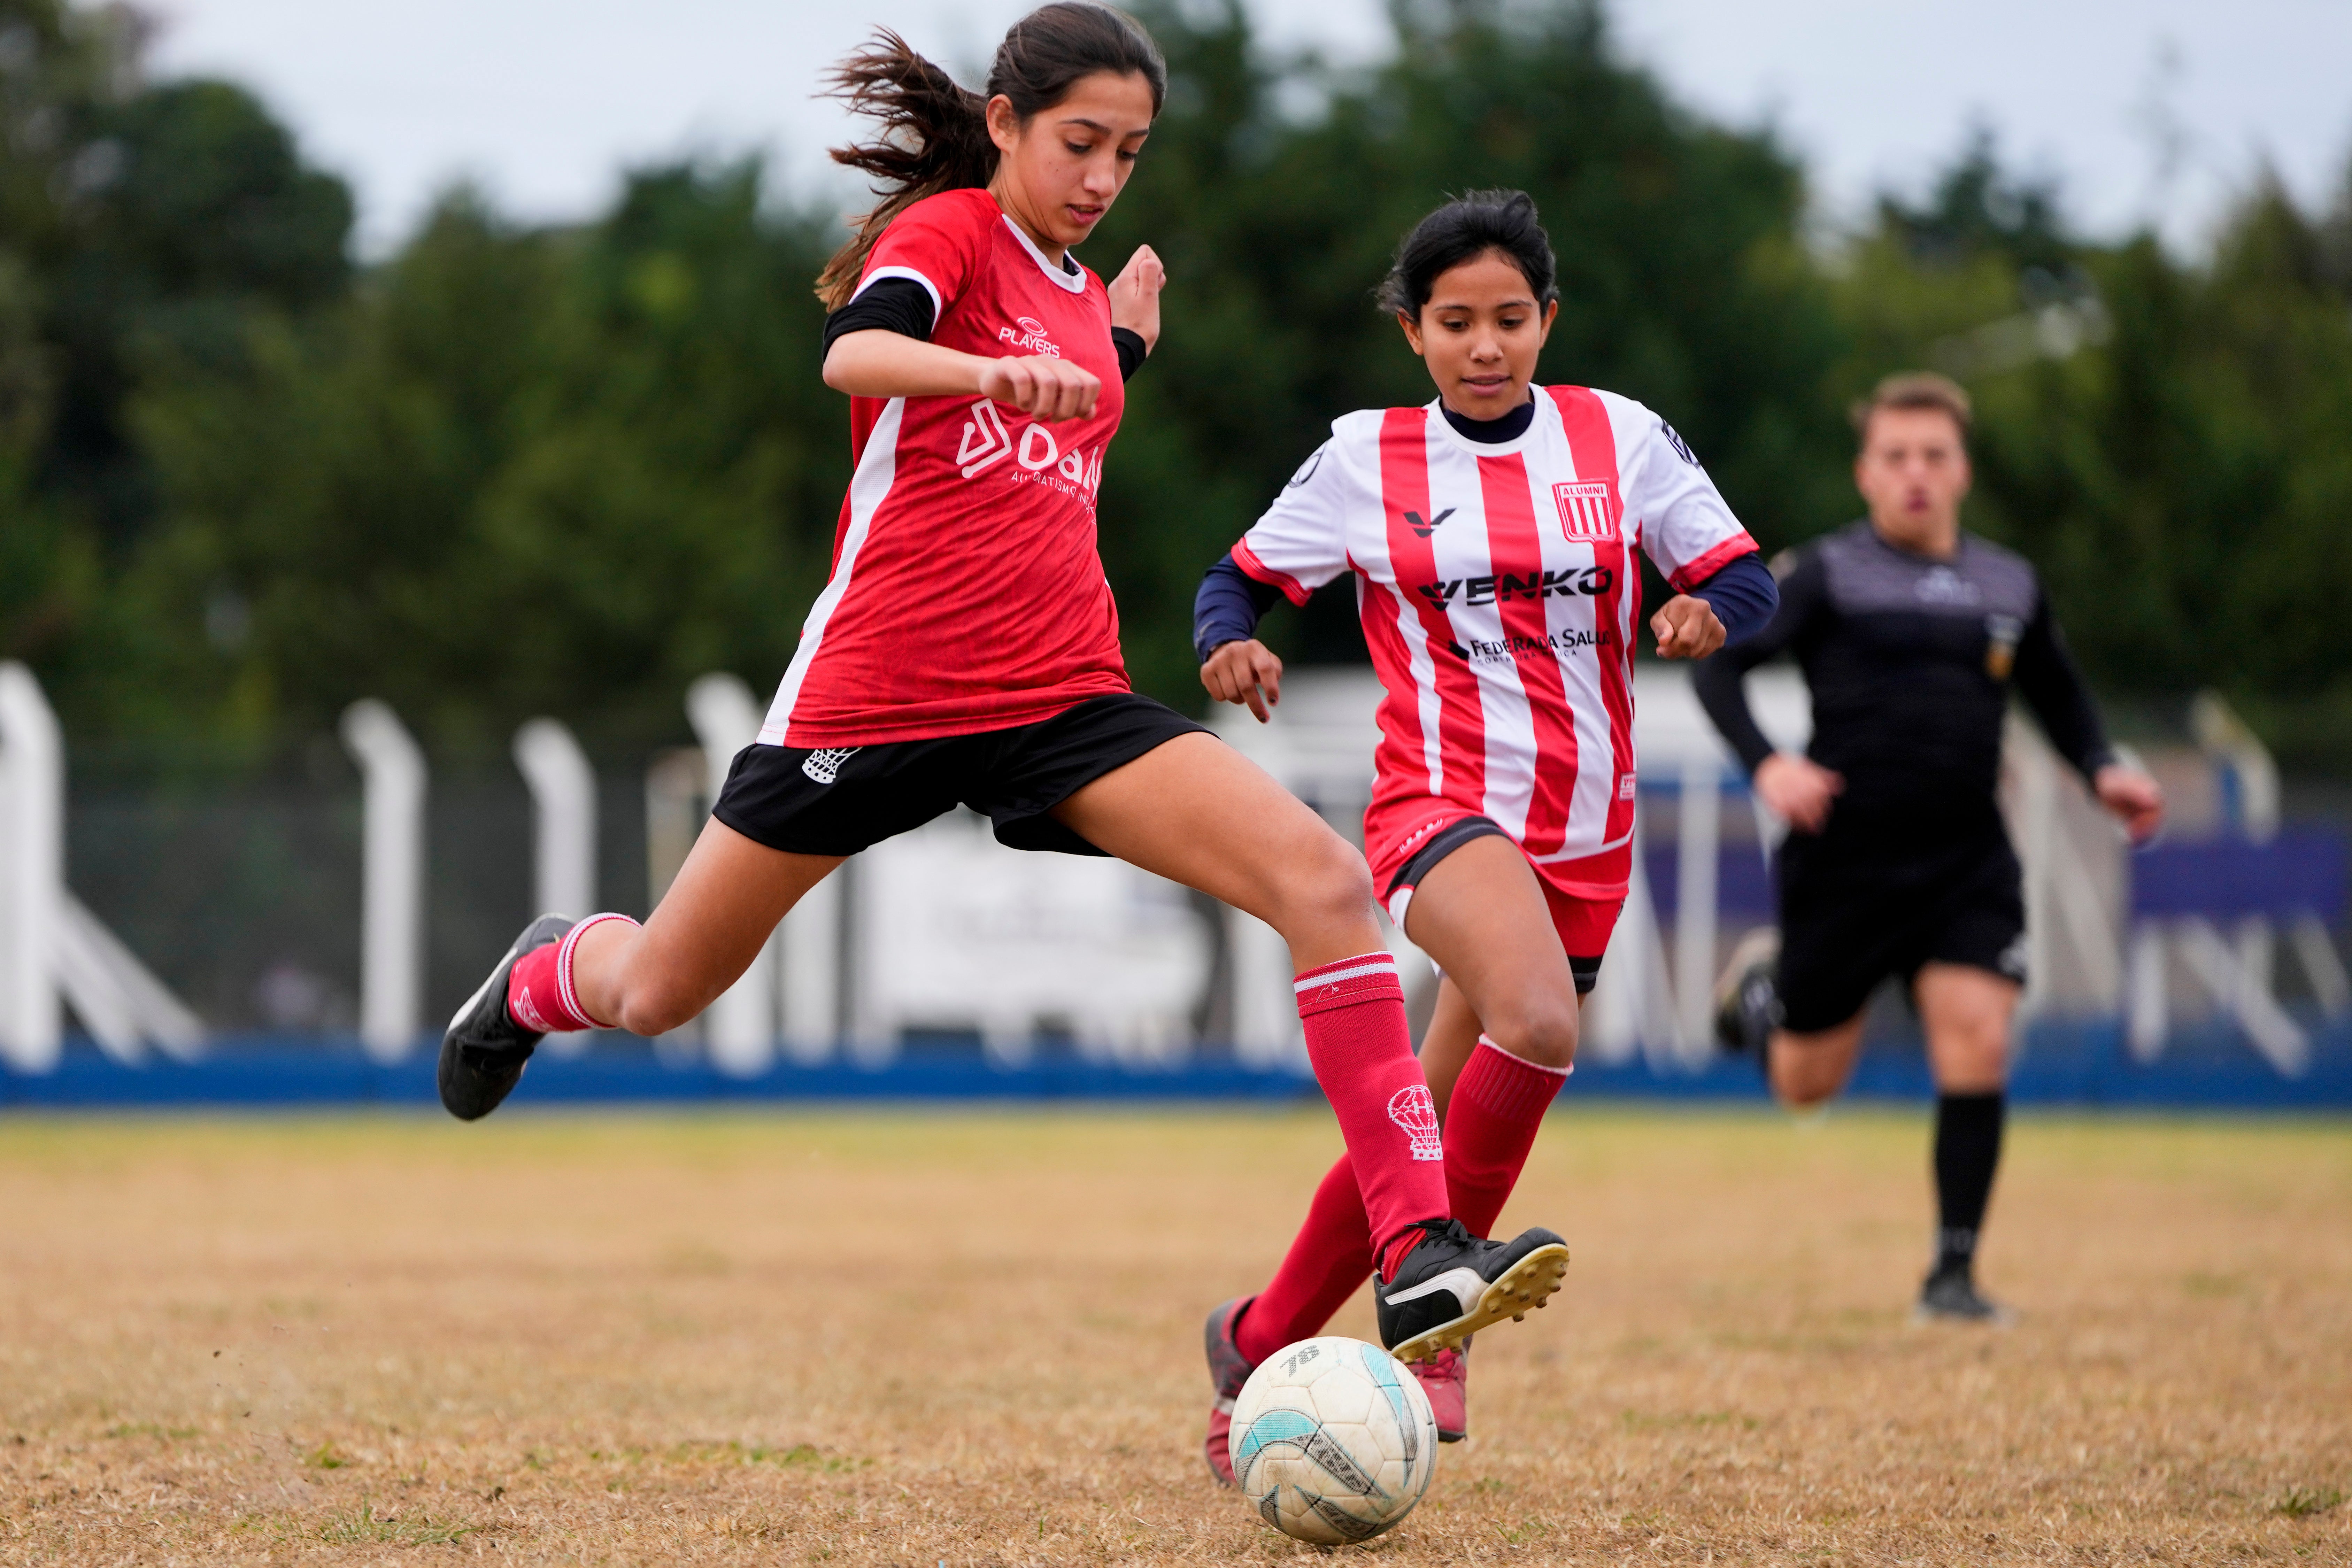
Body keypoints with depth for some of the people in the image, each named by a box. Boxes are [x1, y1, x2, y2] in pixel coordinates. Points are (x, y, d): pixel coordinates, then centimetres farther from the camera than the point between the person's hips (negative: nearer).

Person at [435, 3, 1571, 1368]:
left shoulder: (1078, 293, 17)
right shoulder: (950, 231, -6)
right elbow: (855, 355, -29)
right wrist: (996, 373, -47)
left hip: (1063, 701, 5)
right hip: (880, 684, -5)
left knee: (1326, 881, -18)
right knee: (659, 994, 10)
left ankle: (1419, 1255, -22)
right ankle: (546, 976, 49)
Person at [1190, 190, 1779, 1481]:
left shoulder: (1621, 438, 5)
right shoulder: (1367, 458, 2)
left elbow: (1747, 580, 5)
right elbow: (1241, 578, 9)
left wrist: (1707, 612, -18)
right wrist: (1229, 640, -14)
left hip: (1583, 839, 4)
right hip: (1441, 803, -4)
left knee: (1425, 1140, 8)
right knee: (1537, 1025, -33)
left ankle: (1261, 1342, 26)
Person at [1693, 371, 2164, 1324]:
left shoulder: (2011, 588, 10)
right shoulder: (1824, 576, -3)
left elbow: (2058, 695, 24)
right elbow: (1719, 665, -8)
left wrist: (2102, 769, 5)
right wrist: (1765, 765, -25)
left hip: (1965, 865, 2)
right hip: (1843, 861, -2)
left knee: (1976, 1043, -17)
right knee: (1808, 1084, 9)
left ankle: (1954, 1272, -6)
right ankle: (1758, 988, 46)